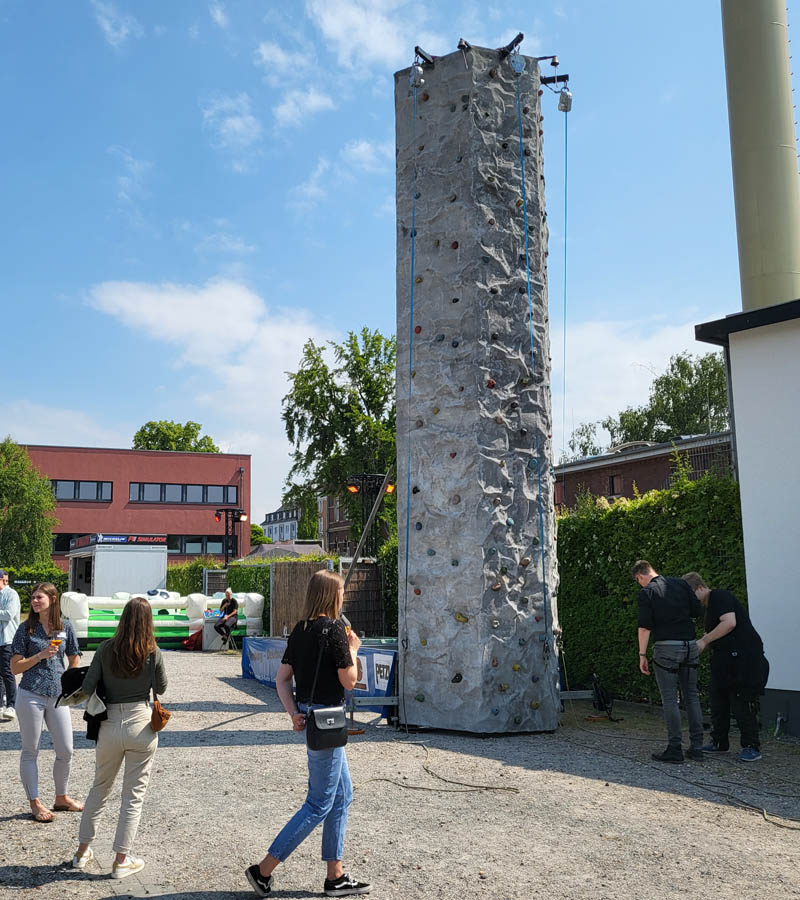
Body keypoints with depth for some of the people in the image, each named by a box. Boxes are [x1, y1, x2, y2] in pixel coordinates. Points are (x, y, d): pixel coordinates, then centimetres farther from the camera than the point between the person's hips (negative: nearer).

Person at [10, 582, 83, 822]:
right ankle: (35, 803, 19)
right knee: (30, 752, 6)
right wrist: (41, 655, -13)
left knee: (66, 751, 7)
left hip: (58, 696, 3)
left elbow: (74, 660, 17)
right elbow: (15, 667, -3)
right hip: (30, 696, -2)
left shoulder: (65, 627, 5)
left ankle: (61, 798, 26)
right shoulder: (26, 629, -2)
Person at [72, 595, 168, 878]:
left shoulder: (106, 648, -6)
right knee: (134, 794, 10)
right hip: (141, 725, -2)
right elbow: (161, 688, 4)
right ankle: (121, 860, 14)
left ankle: (83, 850, 32)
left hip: (109, 725, 2)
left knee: (100, 788, 22)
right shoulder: (152, 653, -9)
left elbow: (87, 687, -6)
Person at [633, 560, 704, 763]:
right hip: (690, 645, 5)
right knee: (691, 696, 11)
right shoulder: (681, 584, 8)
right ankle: (696, 748, 13)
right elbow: (698, 611, 9)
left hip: (666, 647, -5)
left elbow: (645, 627, -9)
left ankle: (675, 749, 2)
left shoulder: (646, 592, -4)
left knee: (670, 699, 1)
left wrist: (642, 655, -5)